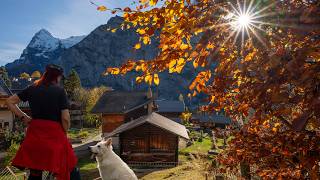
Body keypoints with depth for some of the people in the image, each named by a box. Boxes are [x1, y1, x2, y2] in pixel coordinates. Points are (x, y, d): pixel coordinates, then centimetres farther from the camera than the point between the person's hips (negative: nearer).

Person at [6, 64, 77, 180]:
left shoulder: (32, 89, 6)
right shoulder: (60, 91, -6)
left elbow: (9, 102, 12)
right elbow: (65, 118, -11)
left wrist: (23, 117, 12)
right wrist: (64, 133, 5)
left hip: (35, 132, 5)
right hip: (54, 133, -4)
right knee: (63, 170, 9)